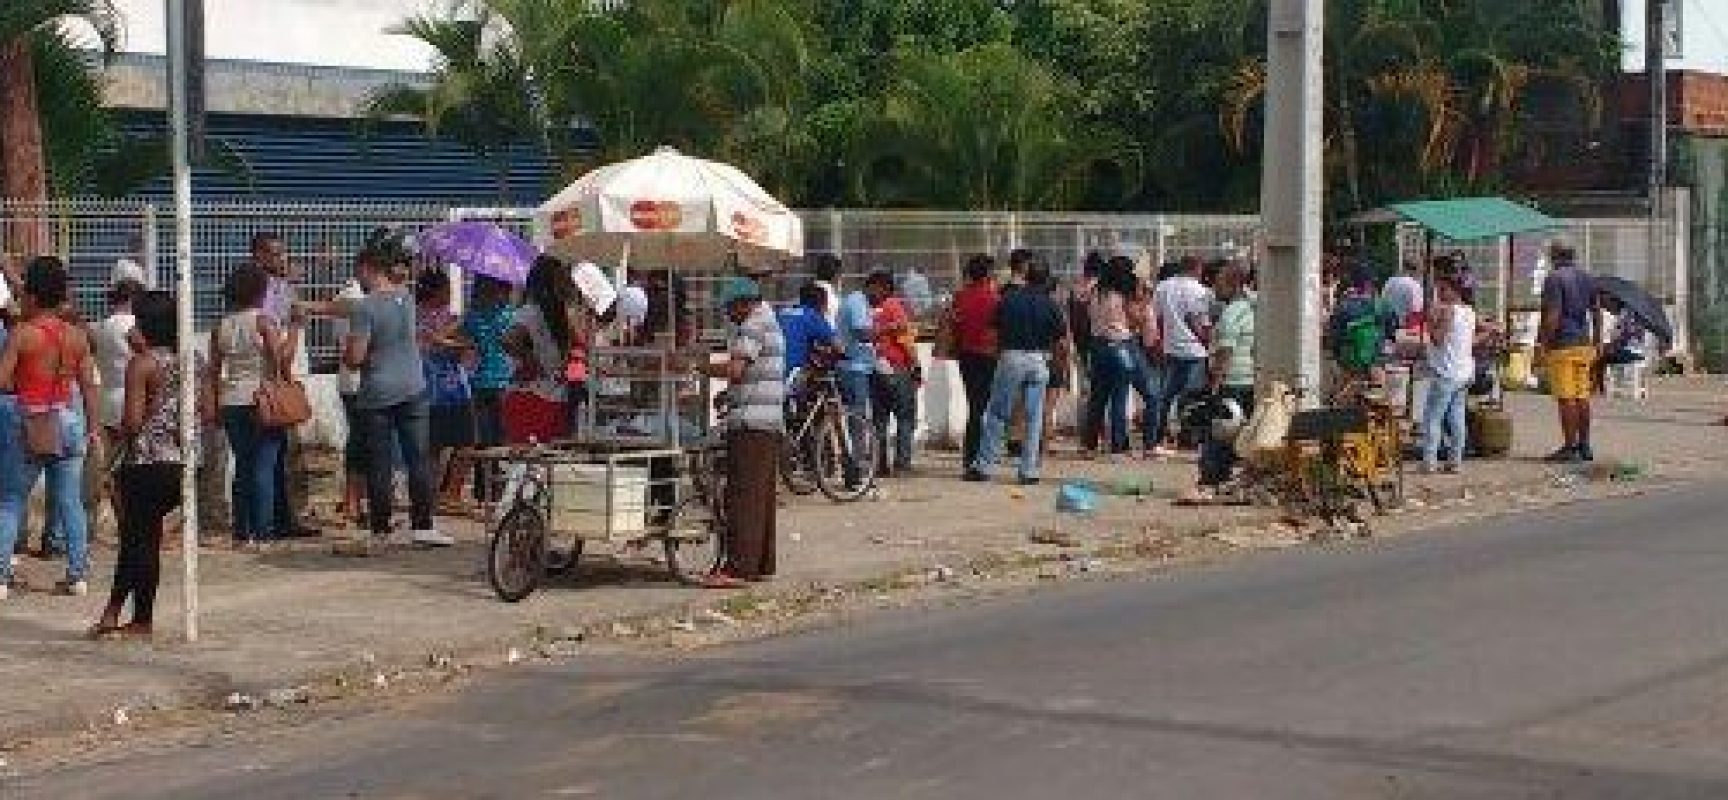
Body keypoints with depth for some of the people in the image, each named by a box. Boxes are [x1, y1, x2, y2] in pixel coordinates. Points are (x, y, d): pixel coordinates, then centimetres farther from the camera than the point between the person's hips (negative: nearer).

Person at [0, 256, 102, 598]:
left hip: (29, 424, -4)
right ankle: (77, 574, 11)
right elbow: (89, 386, 5)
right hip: (69, 422, 4)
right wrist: (93, 429, 11)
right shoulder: (77, 335, 3)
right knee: (70, 502, 10)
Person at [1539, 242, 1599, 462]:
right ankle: (1584, 445, 15)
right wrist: (1595, 343, 22)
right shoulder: (1586, 278, 14)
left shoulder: (1554, 278, -10)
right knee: (1582, 396, 11)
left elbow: (1553, 315, -18)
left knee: (1566, 398, -7)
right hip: (1583, 343, 8)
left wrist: (1545, 343, -15)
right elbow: (1595, 312, 16)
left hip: (1562, 344, -8)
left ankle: (1570, 447, -7)